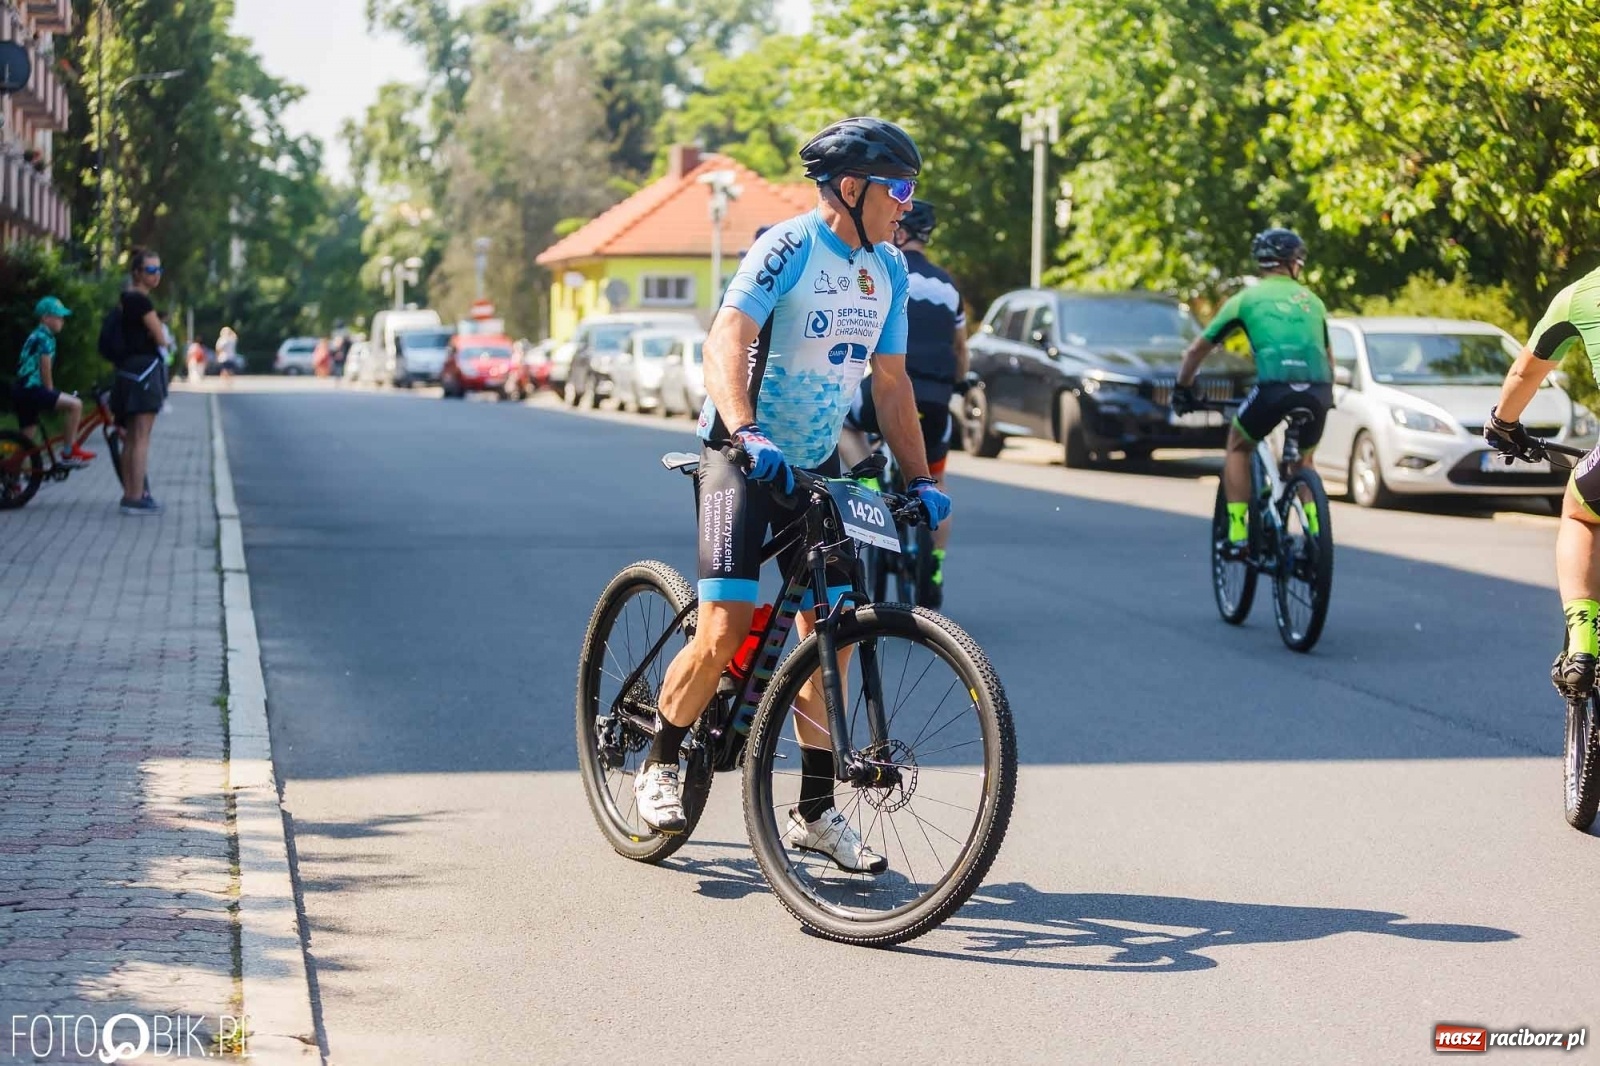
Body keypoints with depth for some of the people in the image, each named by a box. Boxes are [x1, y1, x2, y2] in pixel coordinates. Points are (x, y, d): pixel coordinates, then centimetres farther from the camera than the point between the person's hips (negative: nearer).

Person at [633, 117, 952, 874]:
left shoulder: (888, 270, 5)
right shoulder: (788, 248, -16)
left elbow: (891, 383, 11)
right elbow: (726, 342, -28)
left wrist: (920, 478, 3)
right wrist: (747, 432, -43)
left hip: (817, 466, 6)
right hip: (744, 459, -6)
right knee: (726, 631, -16)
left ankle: (815, 810, 14)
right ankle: (659, 764, 8)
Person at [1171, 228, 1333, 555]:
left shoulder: (1247, 298, 19)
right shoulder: (1312, 301, 26)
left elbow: (1196, 350, 24)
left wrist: (1182, 390, 38)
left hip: (1273, 386, -2)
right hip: (1318, 390, 3)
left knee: (1238, 446, 25)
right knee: (1303, 459, 29)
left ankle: (1237, 534, 14)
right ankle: (1315, 535, 16)